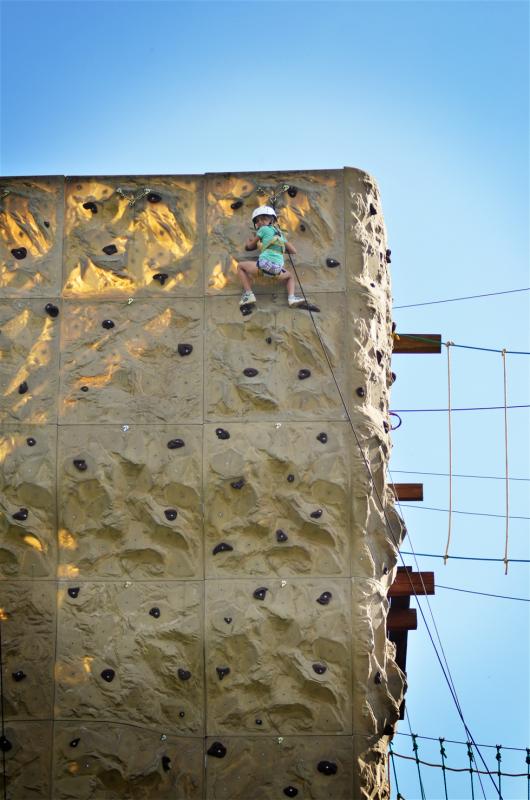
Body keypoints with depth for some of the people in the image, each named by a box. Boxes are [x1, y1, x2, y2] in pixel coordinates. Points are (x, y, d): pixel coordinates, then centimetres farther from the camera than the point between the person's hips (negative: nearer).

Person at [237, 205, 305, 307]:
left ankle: (248, 294, 3)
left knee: (240, 266, 21)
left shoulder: (264, 229, 10)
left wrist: (249, 241, 42)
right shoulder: (279, 234, 25)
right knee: (290, 277, 37)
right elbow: (293, 251, 29)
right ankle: (292, 297, 5)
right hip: (277, 269, 5)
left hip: (265, 264, -5)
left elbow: (250, 246, 19)